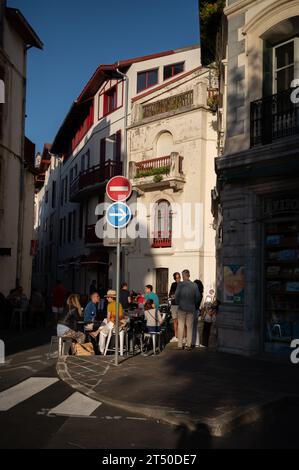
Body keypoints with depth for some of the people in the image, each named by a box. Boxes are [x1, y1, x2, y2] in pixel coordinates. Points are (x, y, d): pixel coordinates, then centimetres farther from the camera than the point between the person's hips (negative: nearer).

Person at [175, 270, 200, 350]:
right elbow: (197, 296, 1)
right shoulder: (194, 285, -2)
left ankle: (180, 345, 10)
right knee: (190, 327, 7)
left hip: (182, 308, -1)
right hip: (191, 308, 2)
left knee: (181, 326, 7)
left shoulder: (180, 285, -9)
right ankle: (188, 345, 9)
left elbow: (176, 295, -8)